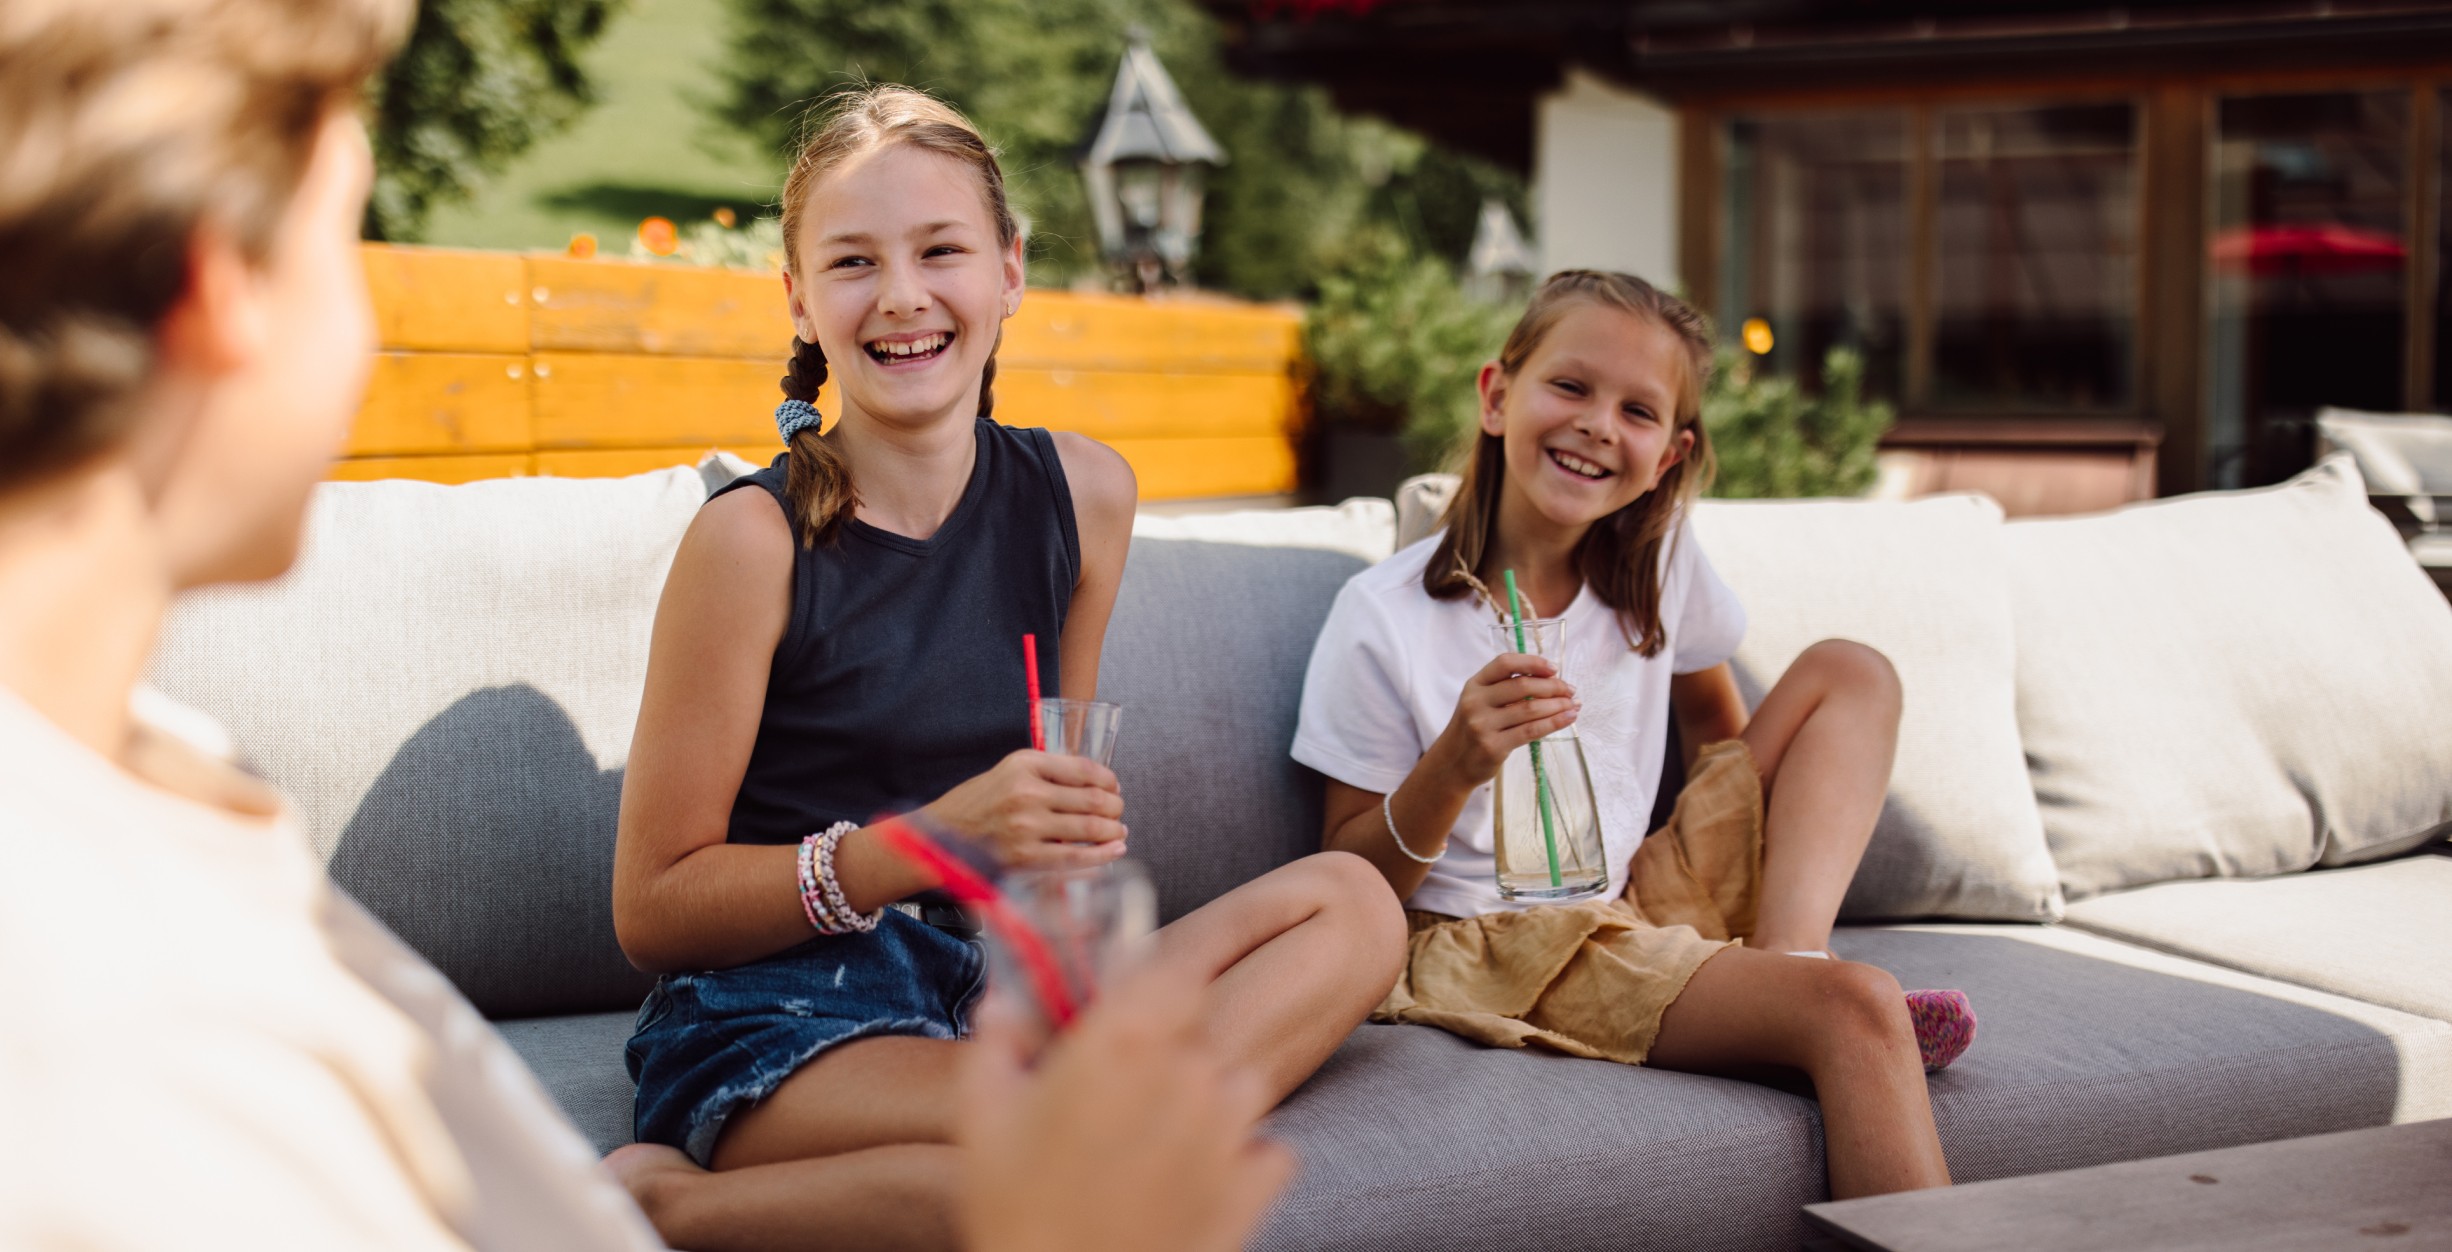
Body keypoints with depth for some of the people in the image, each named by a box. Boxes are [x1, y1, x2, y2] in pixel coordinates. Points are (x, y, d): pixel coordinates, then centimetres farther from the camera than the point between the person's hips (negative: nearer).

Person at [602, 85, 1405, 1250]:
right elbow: (652, 908, -7)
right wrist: (934, 842, -20)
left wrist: (1071, 826, -3)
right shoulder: (752, 539, -9)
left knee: (1349, 900, -6)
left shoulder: (1083, 492, 7)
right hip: (770, 1018, -6)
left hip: (989, 990, 7)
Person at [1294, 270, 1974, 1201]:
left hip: (1640, 906, 8)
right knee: (1856, 1008, -28)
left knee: (1850, 673, 2)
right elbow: (1353, 887, -8)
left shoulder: (1658, 557, 4)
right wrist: (1452, 767, -26)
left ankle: (1789, 952, -16)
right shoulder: (1384, 619, -12)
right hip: (1497, 943, -7)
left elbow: (1716, 727, 22)